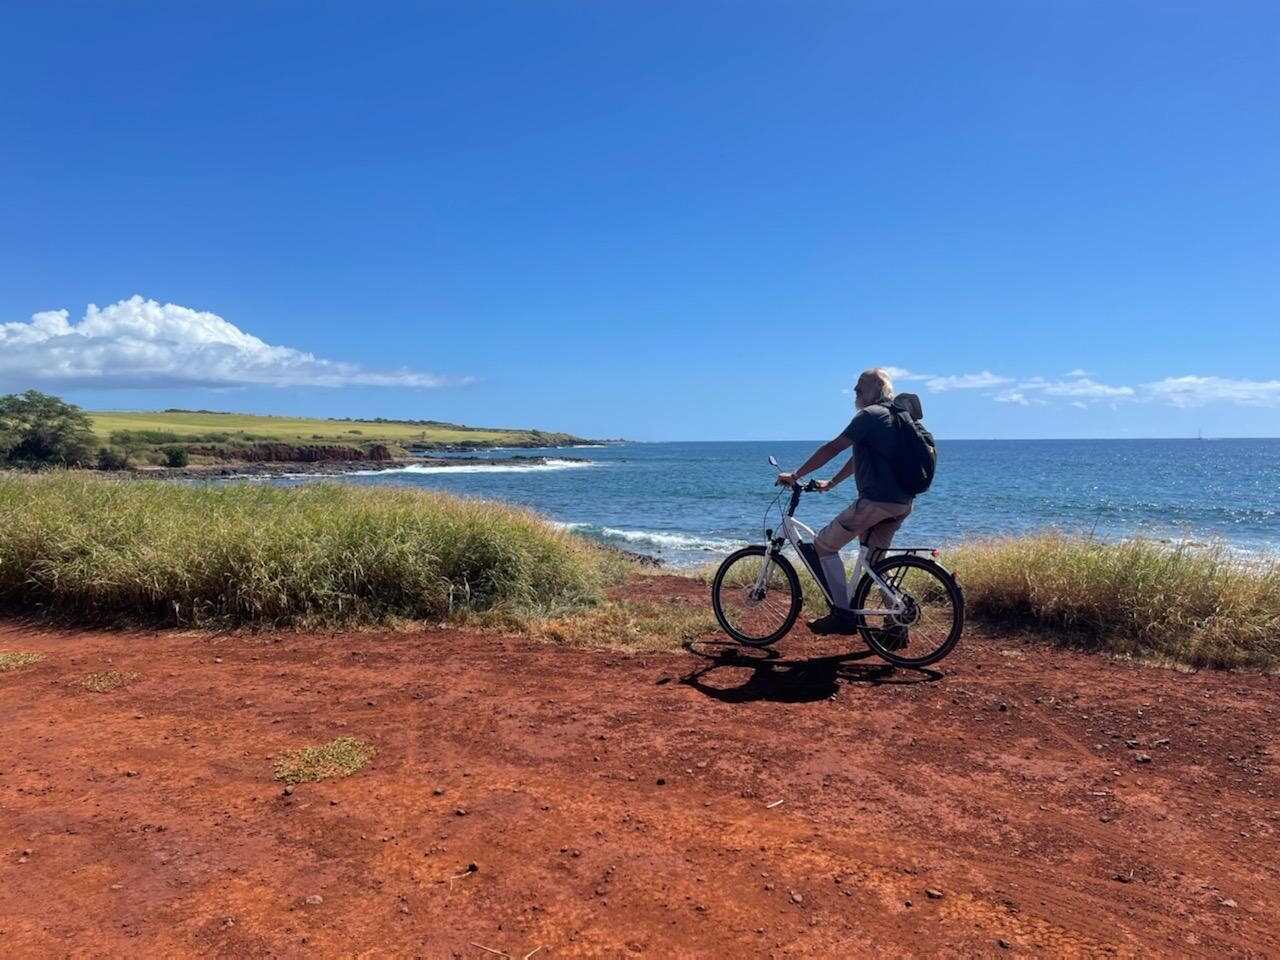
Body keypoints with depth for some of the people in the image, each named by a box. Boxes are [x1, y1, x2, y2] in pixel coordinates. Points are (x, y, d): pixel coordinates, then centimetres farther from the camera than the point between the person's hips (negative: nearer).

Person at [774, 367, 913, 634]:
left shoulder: (870, 415, -8)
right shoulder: (893, 416, 22)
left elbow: (832, 448, -12)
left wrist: (795, 475, -7)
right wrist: (831, 483, 32)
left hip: (876, 500, -10)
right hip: (900, 504, 10)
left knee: (823, 544, -1)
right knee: (874, 563, 20)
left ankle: (842, 613, -4)